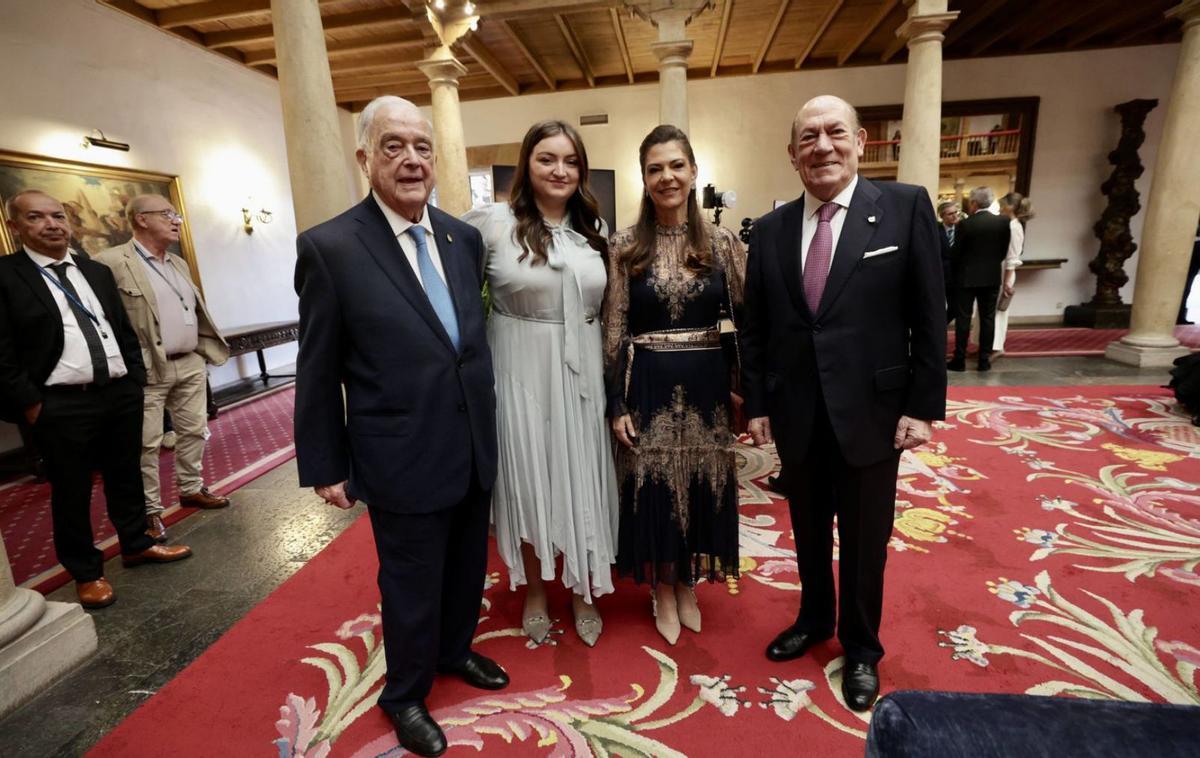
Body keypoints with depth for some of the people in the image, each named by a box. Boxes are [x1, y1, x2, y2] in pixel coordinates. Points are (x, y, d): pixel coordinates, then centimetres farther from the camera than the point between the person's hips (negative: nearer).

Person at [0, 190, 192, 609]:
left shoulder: (97, 271, 11)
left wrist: (136, 381, 8)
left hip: (120, 394, 5)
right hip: (61, 406, -5)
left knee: (126, 475, 17)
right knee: (71, 491, 8)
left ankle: (136, 544, 34)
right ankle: (86, 572, 24)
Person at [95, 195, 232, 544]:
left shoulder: (179, 263, 15)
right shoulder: (112, 262, -9)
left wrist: (205, 350, 13)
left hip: (191, 364, 7)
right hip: (148, 371, -7)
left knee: (194, 431, 14)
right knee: (147, 443, 2)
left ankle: (191, 489, 29)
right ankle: (150, 511, 14)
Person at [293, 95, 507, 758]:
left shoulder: (464, 237, 3)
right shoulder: (329, 247, -11)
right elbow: (318, 372, -6)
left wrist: (488, 424, 11)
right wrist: (324, 466, -2)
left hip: (475, 450, 5)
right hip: (403, 461, -5)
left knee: (467, 569, 23)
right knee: (411, 587, 15)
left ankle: (454, 650, 52)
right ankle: (405, 695, 43)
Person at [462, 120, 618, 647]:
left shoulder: (594, 228, 7)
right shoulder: (494, 222, -7)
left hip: (581, 376, 4)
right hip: (521, 373, -3)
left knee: (580, 483, 13)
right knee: (527, 482, 11)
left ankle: (582, 590, 36)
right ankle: (534, 593, 35)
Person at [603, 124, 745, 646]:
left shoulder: (722, 242, 1)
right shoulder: (624, 246, -2)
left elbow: (747, 318, 2)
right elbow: (614, 331, -3)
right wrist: (617, 403, -6)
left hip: (706, 385, 2)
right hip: (648, 386, -1)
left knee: (703, 484, 13)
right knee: (653, 487, 9)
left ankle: (688, 584, 38)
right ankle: (663, 590, 33)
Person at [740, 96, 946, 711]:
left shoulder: (905, 207, -4)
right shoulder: (770, 230, 3)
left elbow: (928, 316, -5)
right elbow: (754, 328, 4)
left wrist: (923, 407, -8)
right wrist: (756, 403, 2)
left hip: (870, 411, -2)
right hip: (795, 414, 3)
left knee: (864, 541, 14)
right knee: (809, 531, 19)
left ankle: (861, 648, 38)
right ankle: (814, 618, 45)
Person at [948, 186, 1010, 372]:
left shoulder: (965, 224, -12)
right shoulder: (1003, 222, 0)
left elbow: (955, 253, -7)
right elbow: (1004, 251, 4)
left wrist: (961, 266, 13)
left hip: (967, 277, -4)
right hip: (992, 276, 4)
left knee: (963, 318, 1)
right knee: (988, 318, 8)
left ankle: (960, 360, 2)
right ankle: (984, 360, 11)